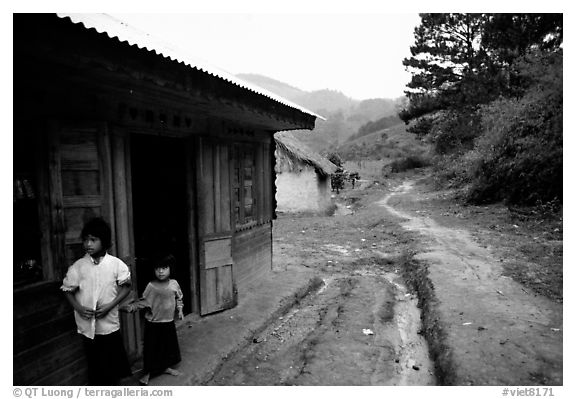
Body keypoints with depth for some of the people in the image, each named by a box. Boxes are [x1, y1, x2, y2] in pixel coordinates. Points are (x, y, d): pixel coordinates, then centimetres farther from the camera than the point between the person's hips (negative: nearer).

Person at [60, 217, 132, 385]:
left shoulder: (116, 264, -10)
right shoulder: (78, 266, -6)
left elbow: (125, 287, -1)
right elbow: (68, 290, 5)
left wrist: (110, 306, -13)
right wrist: (78, 308, -10)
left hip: (109, 324, -1)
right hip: (87, 326, 1)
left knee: (112, 367, 9)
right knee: (94, 366, 13)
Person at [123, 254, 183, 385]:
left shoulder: (174, 284, -4)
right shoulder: (151, 286, -13)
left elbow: (178, 298, 10)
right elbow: (144, 301, -12)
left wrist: (179, 310, 5)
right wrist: (131, 307, -25)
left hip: (168, 322, 3)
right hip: (153, 323, -3)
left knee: (168, 345, 16)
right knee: (151, 348, 5)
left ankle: (166, 367, 37)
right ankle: (148, 372, 22)